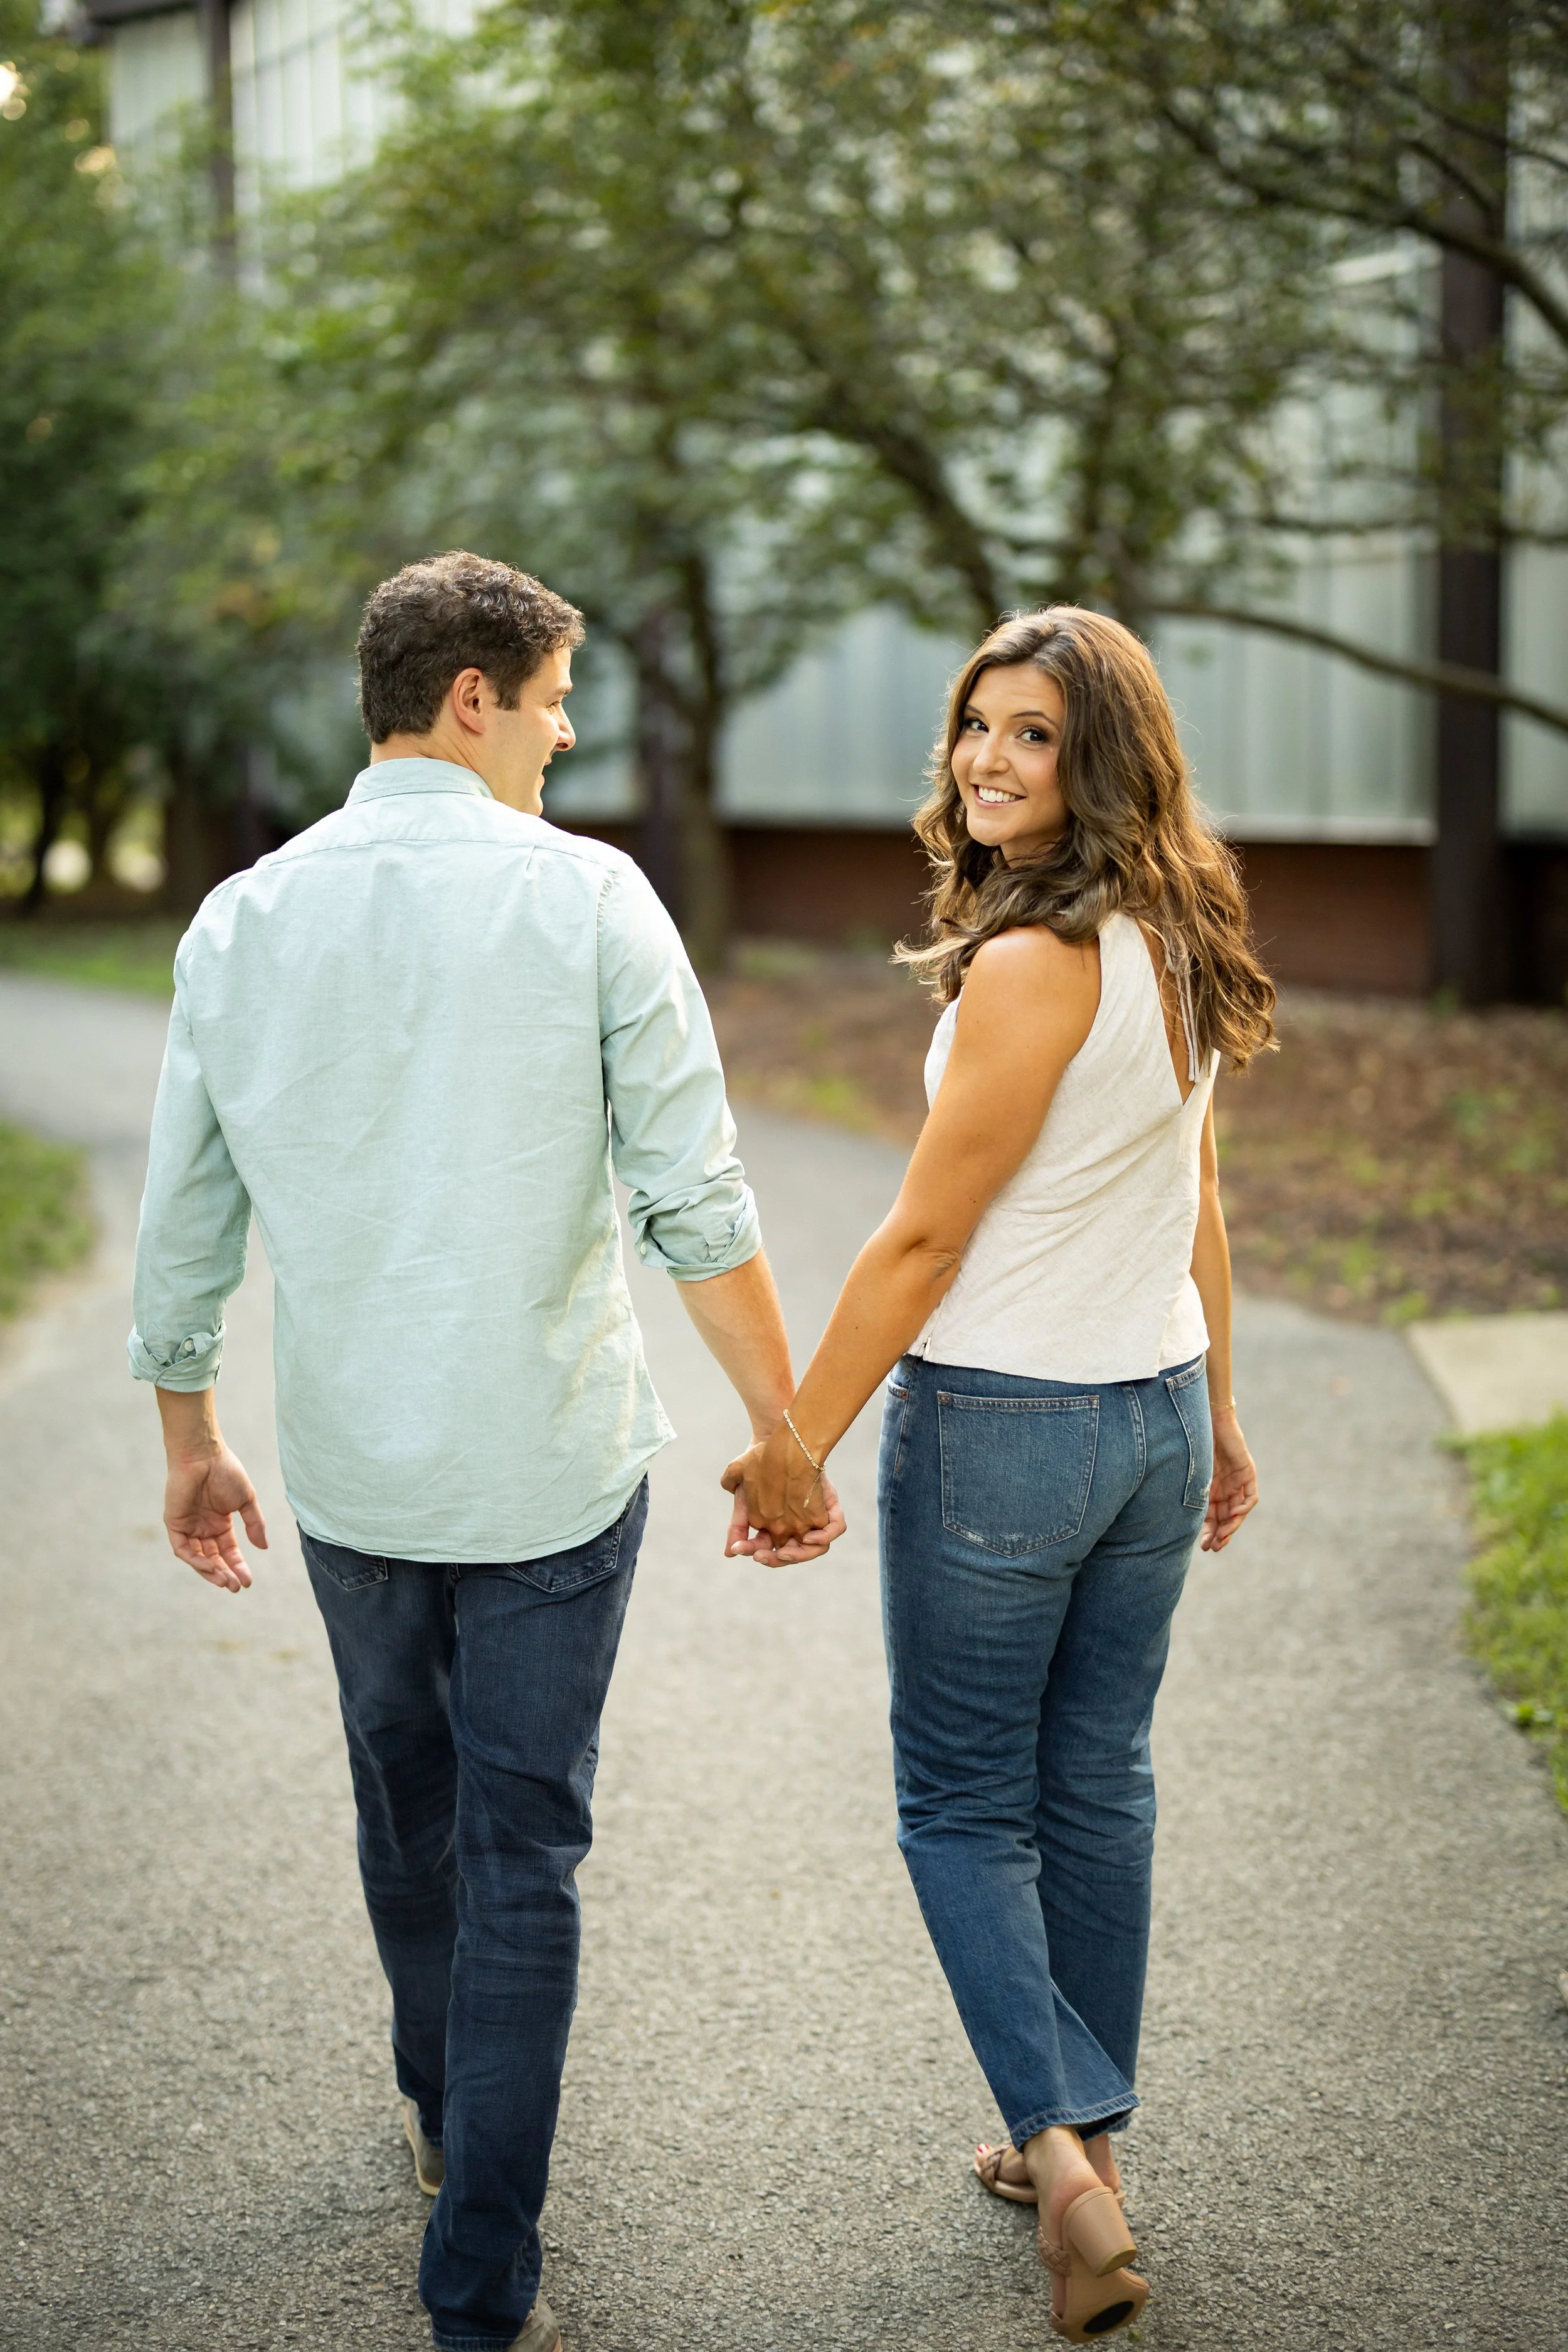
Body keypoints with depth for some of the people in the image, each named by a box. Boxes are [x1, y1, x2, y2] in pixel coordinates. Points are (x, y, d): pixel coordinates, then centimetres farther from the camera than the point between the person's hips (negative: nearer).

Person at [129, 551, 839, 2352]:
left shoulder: (242, 920, -1)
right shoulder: (585, 897, -12)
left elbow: (185, 1228, 5)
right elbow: (695, 1205, -13)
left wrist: (190, 1445, 18)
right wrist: (783, 1429, -4)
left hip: (348, 1472, 4)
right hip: (547, 1464, -4)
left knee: (405, 1800, 24)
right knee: (522, 1854, 6)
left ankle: (442, 2110, 47)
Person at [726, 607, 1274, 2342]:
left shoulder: (1034, 964, -21)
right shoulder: (1181, 946, 5)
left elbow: (922, 1243, -18)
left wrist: (797, 1446, -10)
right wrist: (1215, 1418, 23)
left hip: (997, 1426, -8)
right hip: (1157, 1415, 8)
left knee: (959, 1800, 8)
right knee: (1096, 1782, 18)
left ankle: (1064, 2150, -1)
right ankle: (1085, 2142, 30)